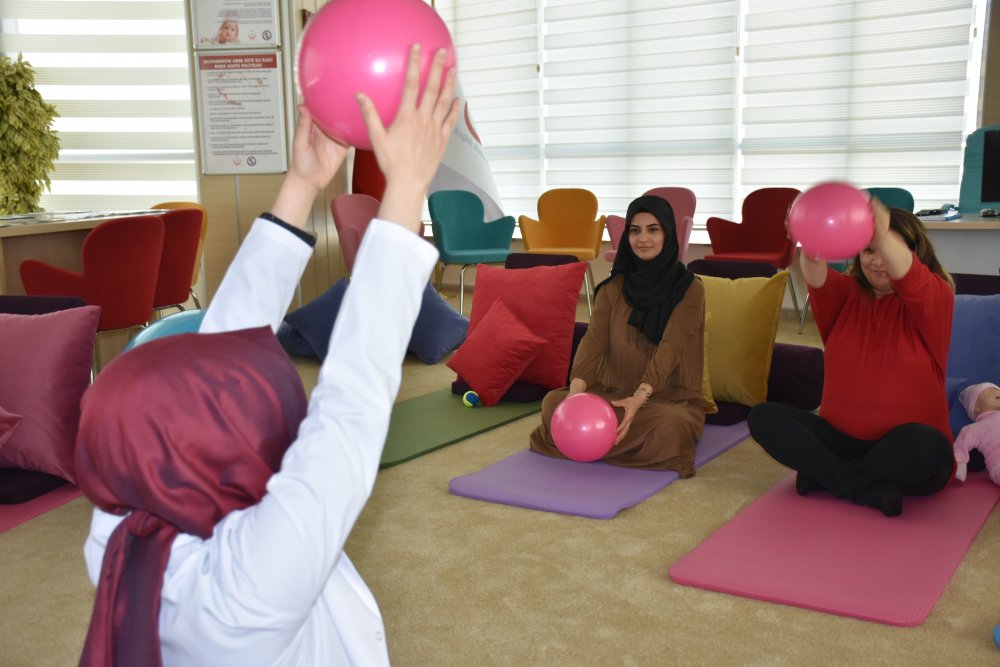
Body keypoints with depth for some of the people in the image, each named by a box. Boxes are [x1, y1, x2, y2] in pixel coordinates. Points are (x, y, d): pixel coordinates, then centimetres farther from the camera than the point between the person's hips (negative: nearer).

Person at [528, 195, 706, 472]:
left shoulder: (689, 289, -6)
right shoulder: (613, 287, 5)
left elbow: (670, 348, -19)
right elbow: (593, 339, -9)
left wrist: (639, 397, -37)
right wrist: (577, 387, -30)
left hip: (669, 398, -2)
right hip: (613, 392, 3)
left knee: (669, 427, -38)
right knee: (553, 401, -22)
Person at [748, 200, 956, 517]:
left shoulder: (935, 296, -2)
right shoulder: (845, 292, 6)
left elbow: (908, 277, -28)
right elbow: (818, 280, -20)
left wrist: (883, 236, -51)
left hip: (904, 449, -3)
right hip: (840, 438, 3)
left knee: (925, 444, -36)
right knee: (763, 417, -18)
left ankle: (825, 473, -15)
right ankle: (869, 489, -23)